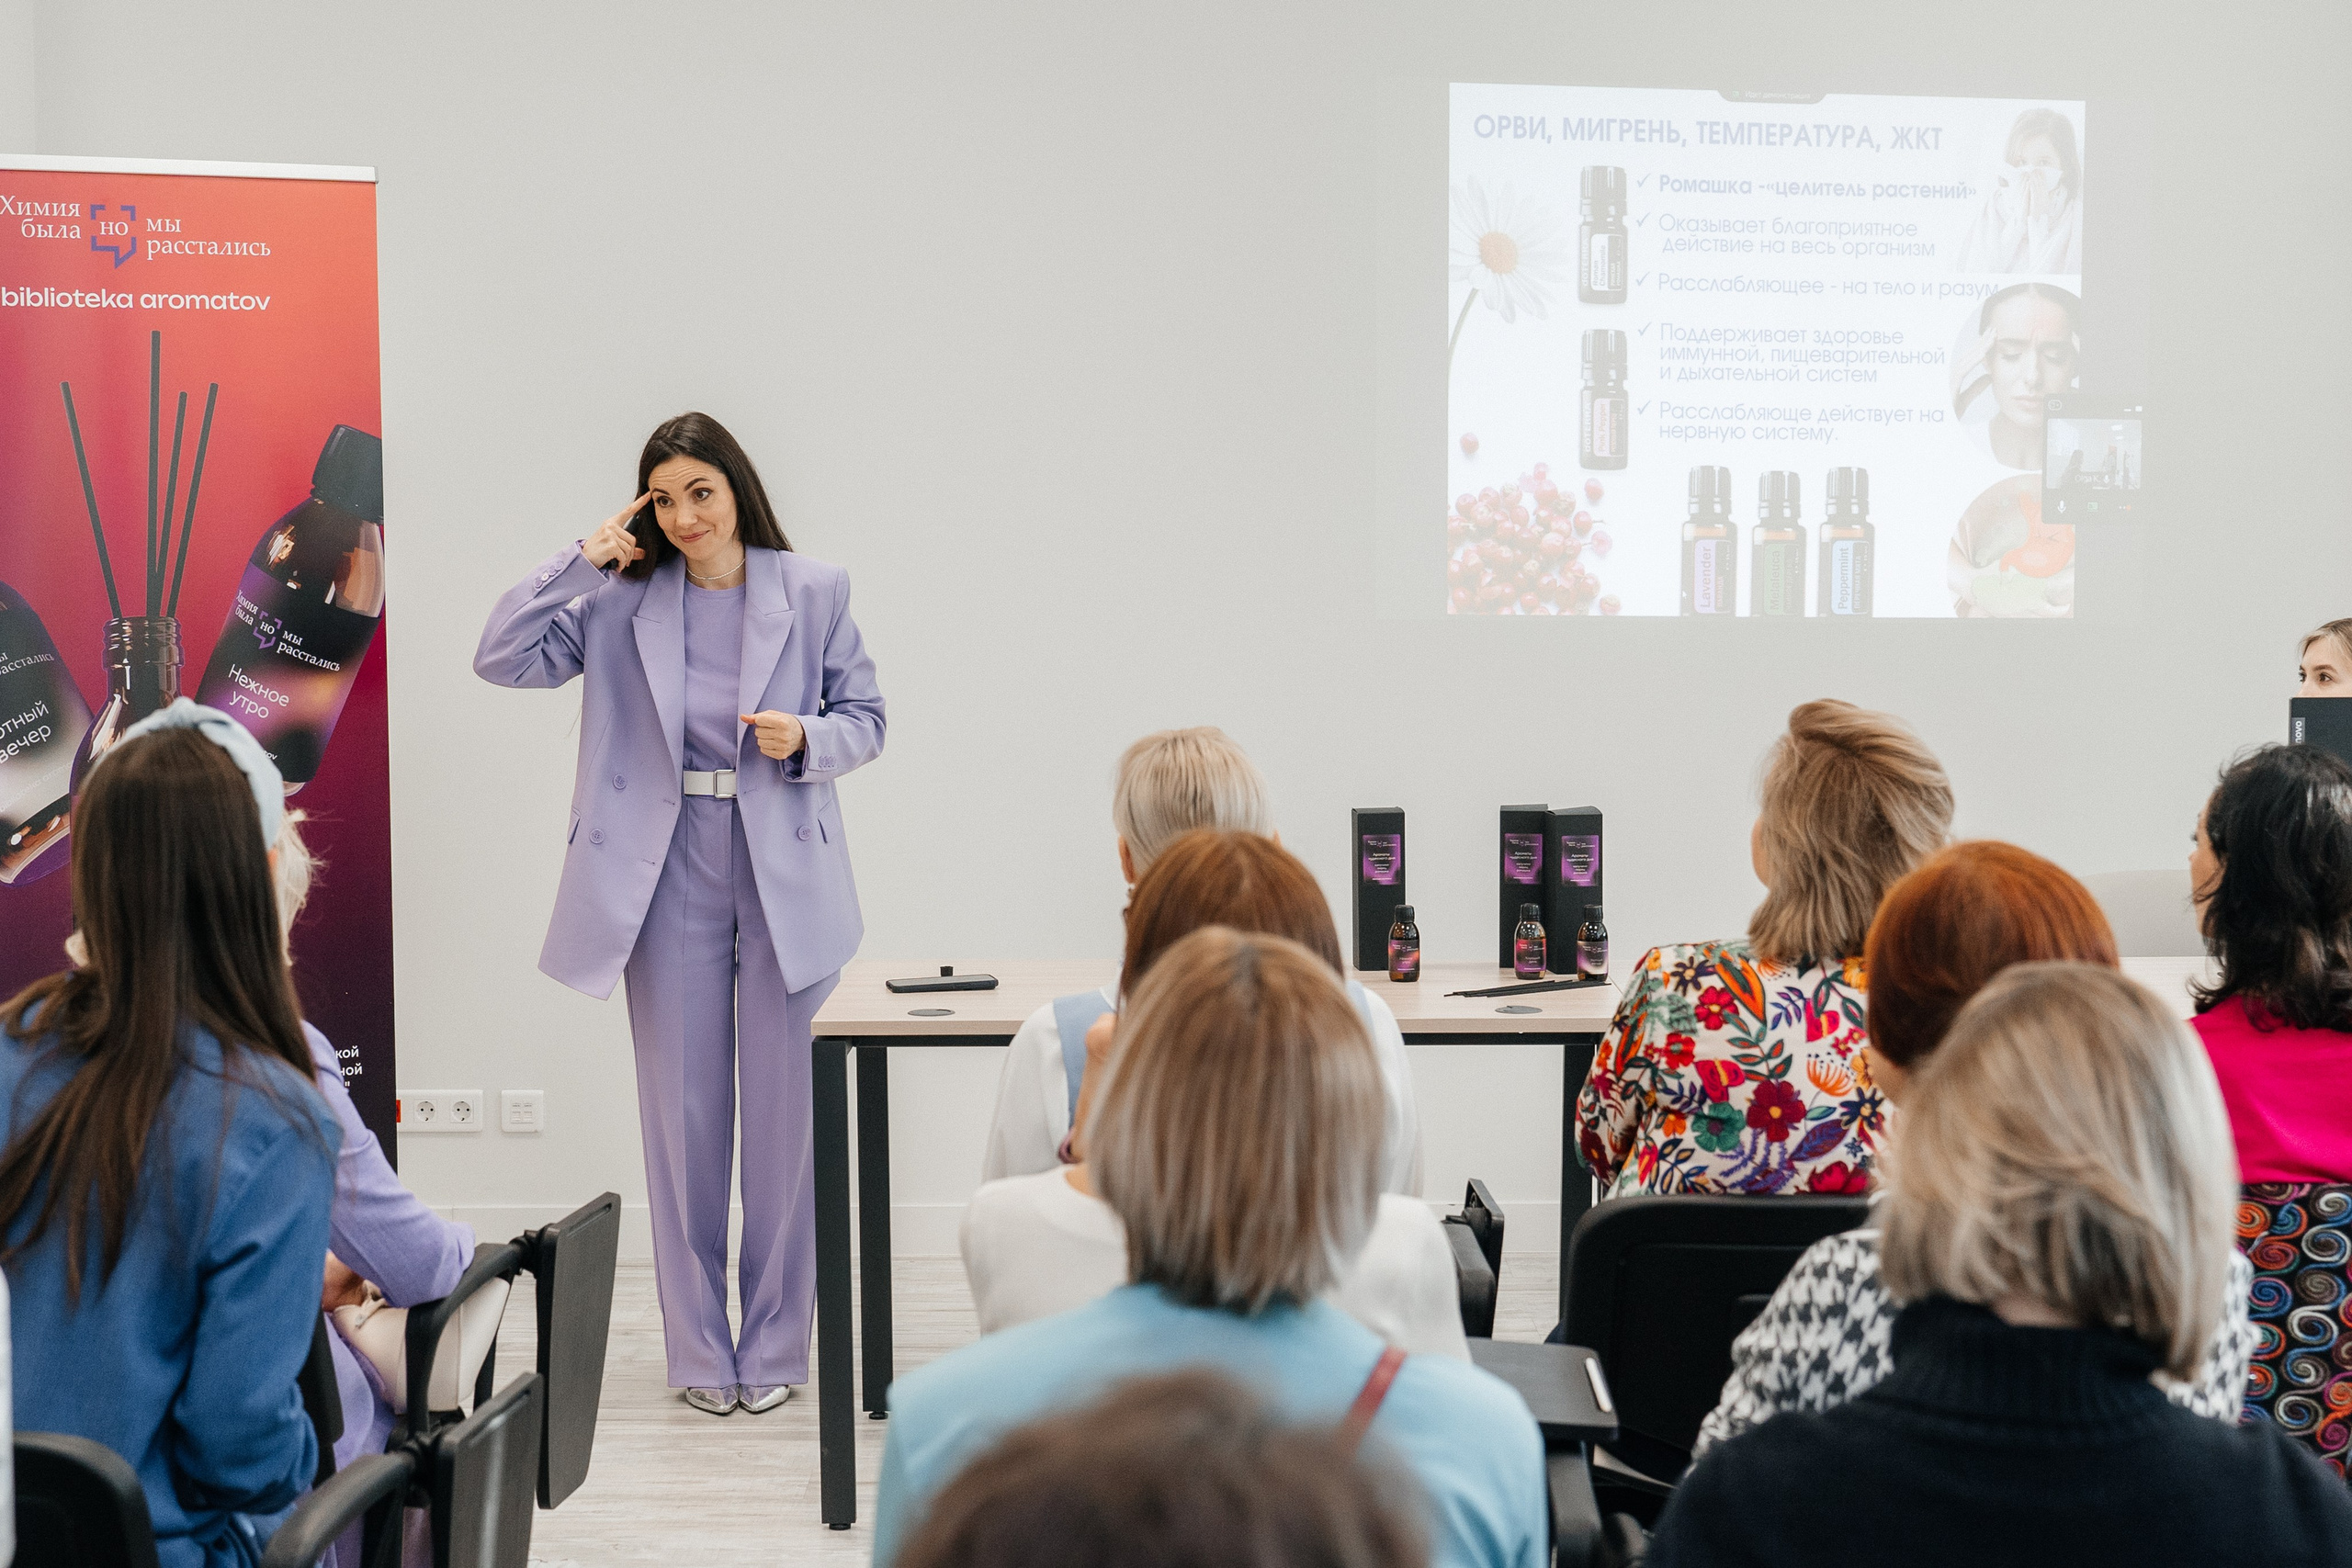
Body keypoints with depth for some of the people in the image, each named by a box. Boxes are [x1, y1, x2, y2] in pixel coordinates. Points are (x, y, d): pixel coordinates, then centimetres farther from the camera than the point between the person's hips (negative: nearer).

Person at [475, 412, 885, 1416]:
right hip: (668, 877, 1)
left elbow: (864, 718, 6)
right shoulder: (624, 602, 3)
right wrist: (583, 559, -5)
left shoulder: (813, 592, 1)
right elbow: (502, 659, -3)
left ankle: (775, 1346, 17)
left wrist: (805, 740, -15)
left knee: (784, 1109, 3)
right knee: (682, 1115, 7)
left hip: (785, 876, -1)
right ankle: (699, 1350, 19)